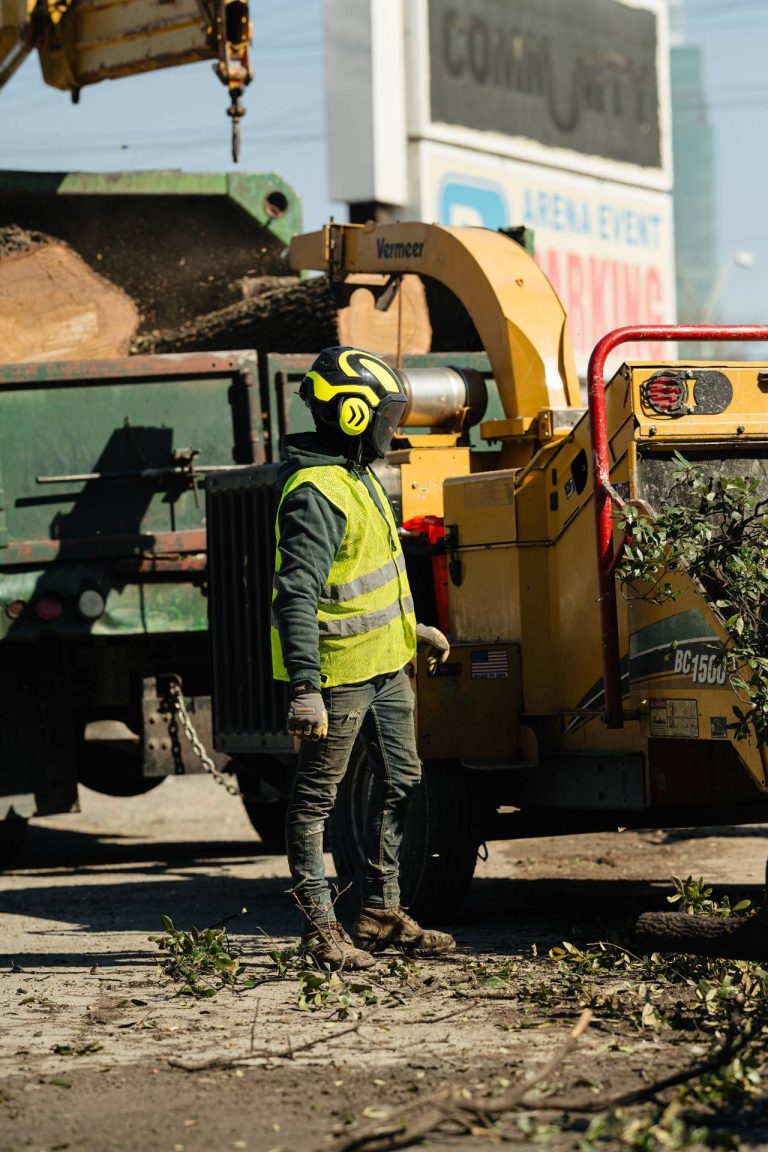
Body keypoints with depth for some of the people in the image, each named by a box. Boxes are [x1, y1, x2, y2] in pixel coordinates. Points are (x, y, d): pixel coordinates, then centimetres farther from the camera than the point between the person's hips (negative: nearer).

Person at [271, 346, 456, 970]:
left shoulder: (358, 476, 12)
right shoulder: (317, 494, -22)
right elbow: (296, 596, -28)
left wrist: (411, 628, 31)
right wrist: (305, 688, -33)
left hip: (384, 661, 10)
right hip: (338, 671, -10)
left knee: (401, 779, 15)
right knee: (316, 797, 1)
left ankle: (381, 913, 24)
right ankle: (321, 926, 7)